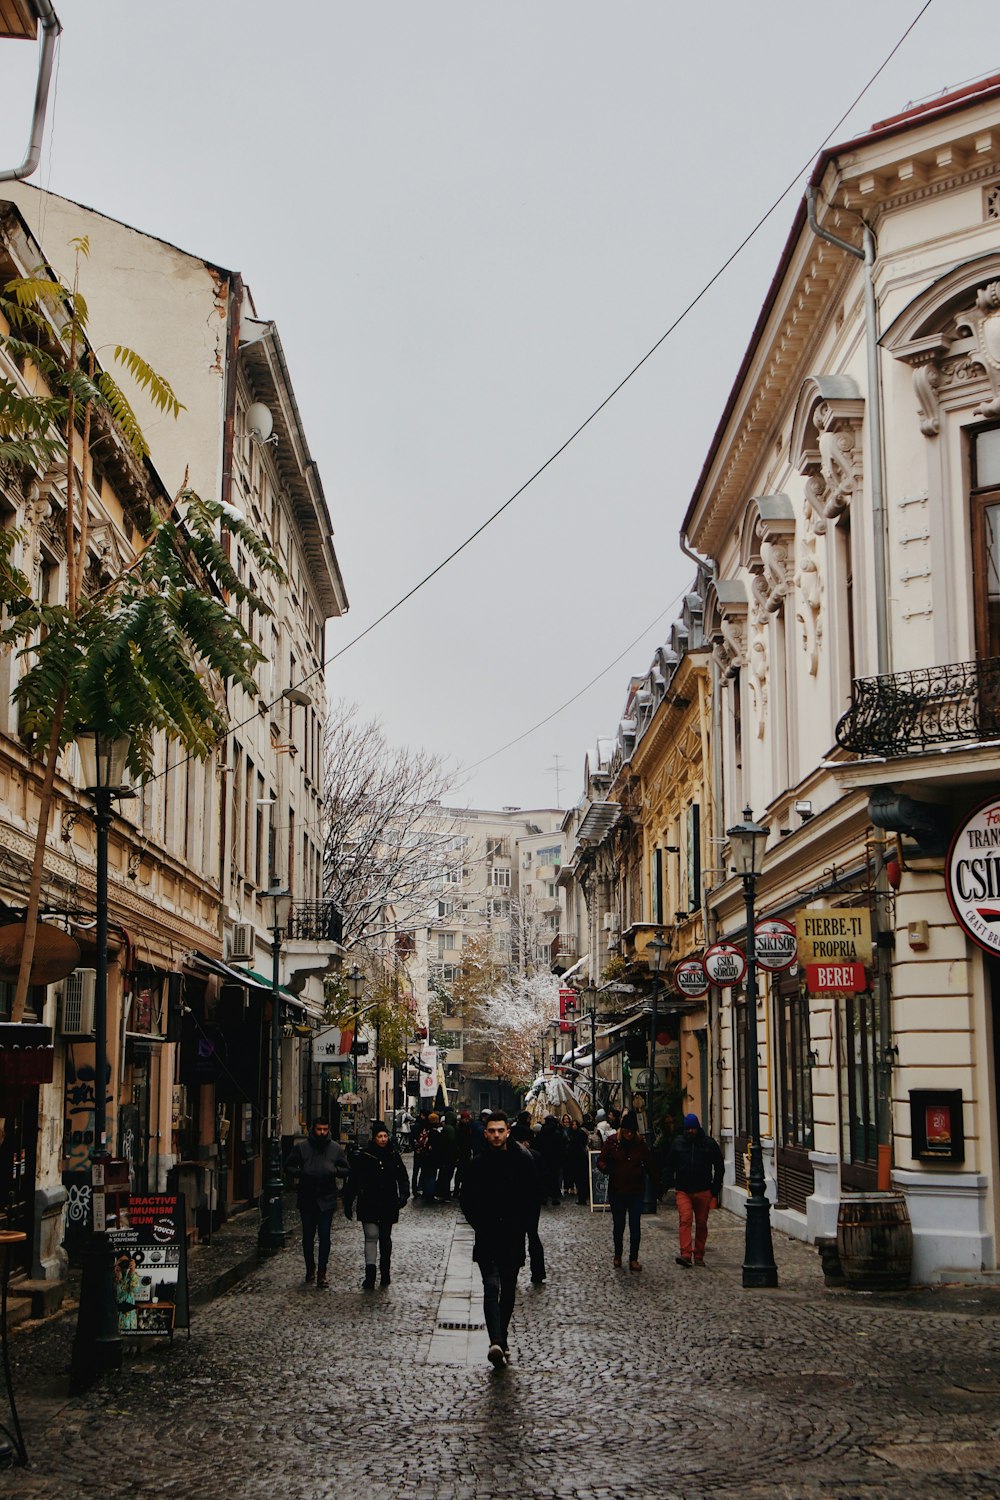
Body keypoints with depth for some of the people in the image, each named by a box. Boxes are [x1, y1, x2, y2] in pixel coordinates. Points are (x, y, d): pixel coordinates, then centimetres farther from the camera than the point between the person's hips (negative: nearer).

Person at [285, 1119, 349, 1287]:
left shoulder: (336, 1148, 3)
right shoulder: (301, 1147, 0)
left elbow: (345, 1170, 9)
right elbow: (288, 1166, 5)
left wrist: (335, 1171, -13)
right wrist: (301, 1173, -14)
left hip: (327, 1199, -1)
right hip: (306, 1198, 1)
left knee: (324, 1236, -4)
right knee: (308, 1236, 11)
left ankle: (322, 1272, 2)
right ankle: (310, 1267, 29)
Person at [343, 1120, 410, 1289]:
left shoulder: (394, 1156, 3)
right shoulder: (363, 1156, -5)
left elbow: (403, 1178, 8)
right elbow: (353, 1182, -1)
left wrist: (403, 1196, -10)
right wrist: (348, 1204, -2)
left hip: (388, 1205, 3)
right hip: (369, 1204, -3)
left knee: (385, 1238, 13)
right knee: (371, 1237, -12)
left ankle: (385, 1273, 23)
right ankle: (370, 1274, -16)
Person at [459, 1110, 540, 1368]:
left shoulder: (522, 1161, 0)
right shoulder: (476, 1164, 0)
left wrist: (520, 1224, 2)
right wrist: (479, 1225, 1)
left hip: (513, 1237, 1)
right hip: (486, 1238, -1)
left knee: (508, 1290, 1)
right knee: (491, 1286, -5)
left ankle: (501, 1336, 3)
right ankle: (497, 1342, -9)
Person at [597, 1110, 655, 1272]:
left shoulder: (640, 1144, -2)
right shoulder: (612, 1142, -5)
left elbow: (650, 1165, 7)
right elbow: (601, 1161, -2)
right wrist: (608, 1169, -22)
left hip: (636, 1192, 0)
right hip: (616, 1191, 0)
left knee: (635, 1227, -1)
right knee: (618, 1226, 13)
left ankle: (633, 1259, 6)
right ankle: (617, 1255, 30)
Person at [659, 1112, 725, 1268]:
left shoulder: (709, 1144, 3)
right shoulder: (677, 1144, 5)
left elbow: (719, 1167, 10)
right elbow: (668, 1167, 10)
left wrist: (715, 1187, 4)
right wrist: (663, 1186, 1)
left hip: (703, 1191, 1)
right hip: (683, 1191, -1)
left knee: (701, 1224, 7)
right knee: (685, 1220, -16)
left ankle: (698, 1256, 18)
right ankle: (686, 1254, -22)